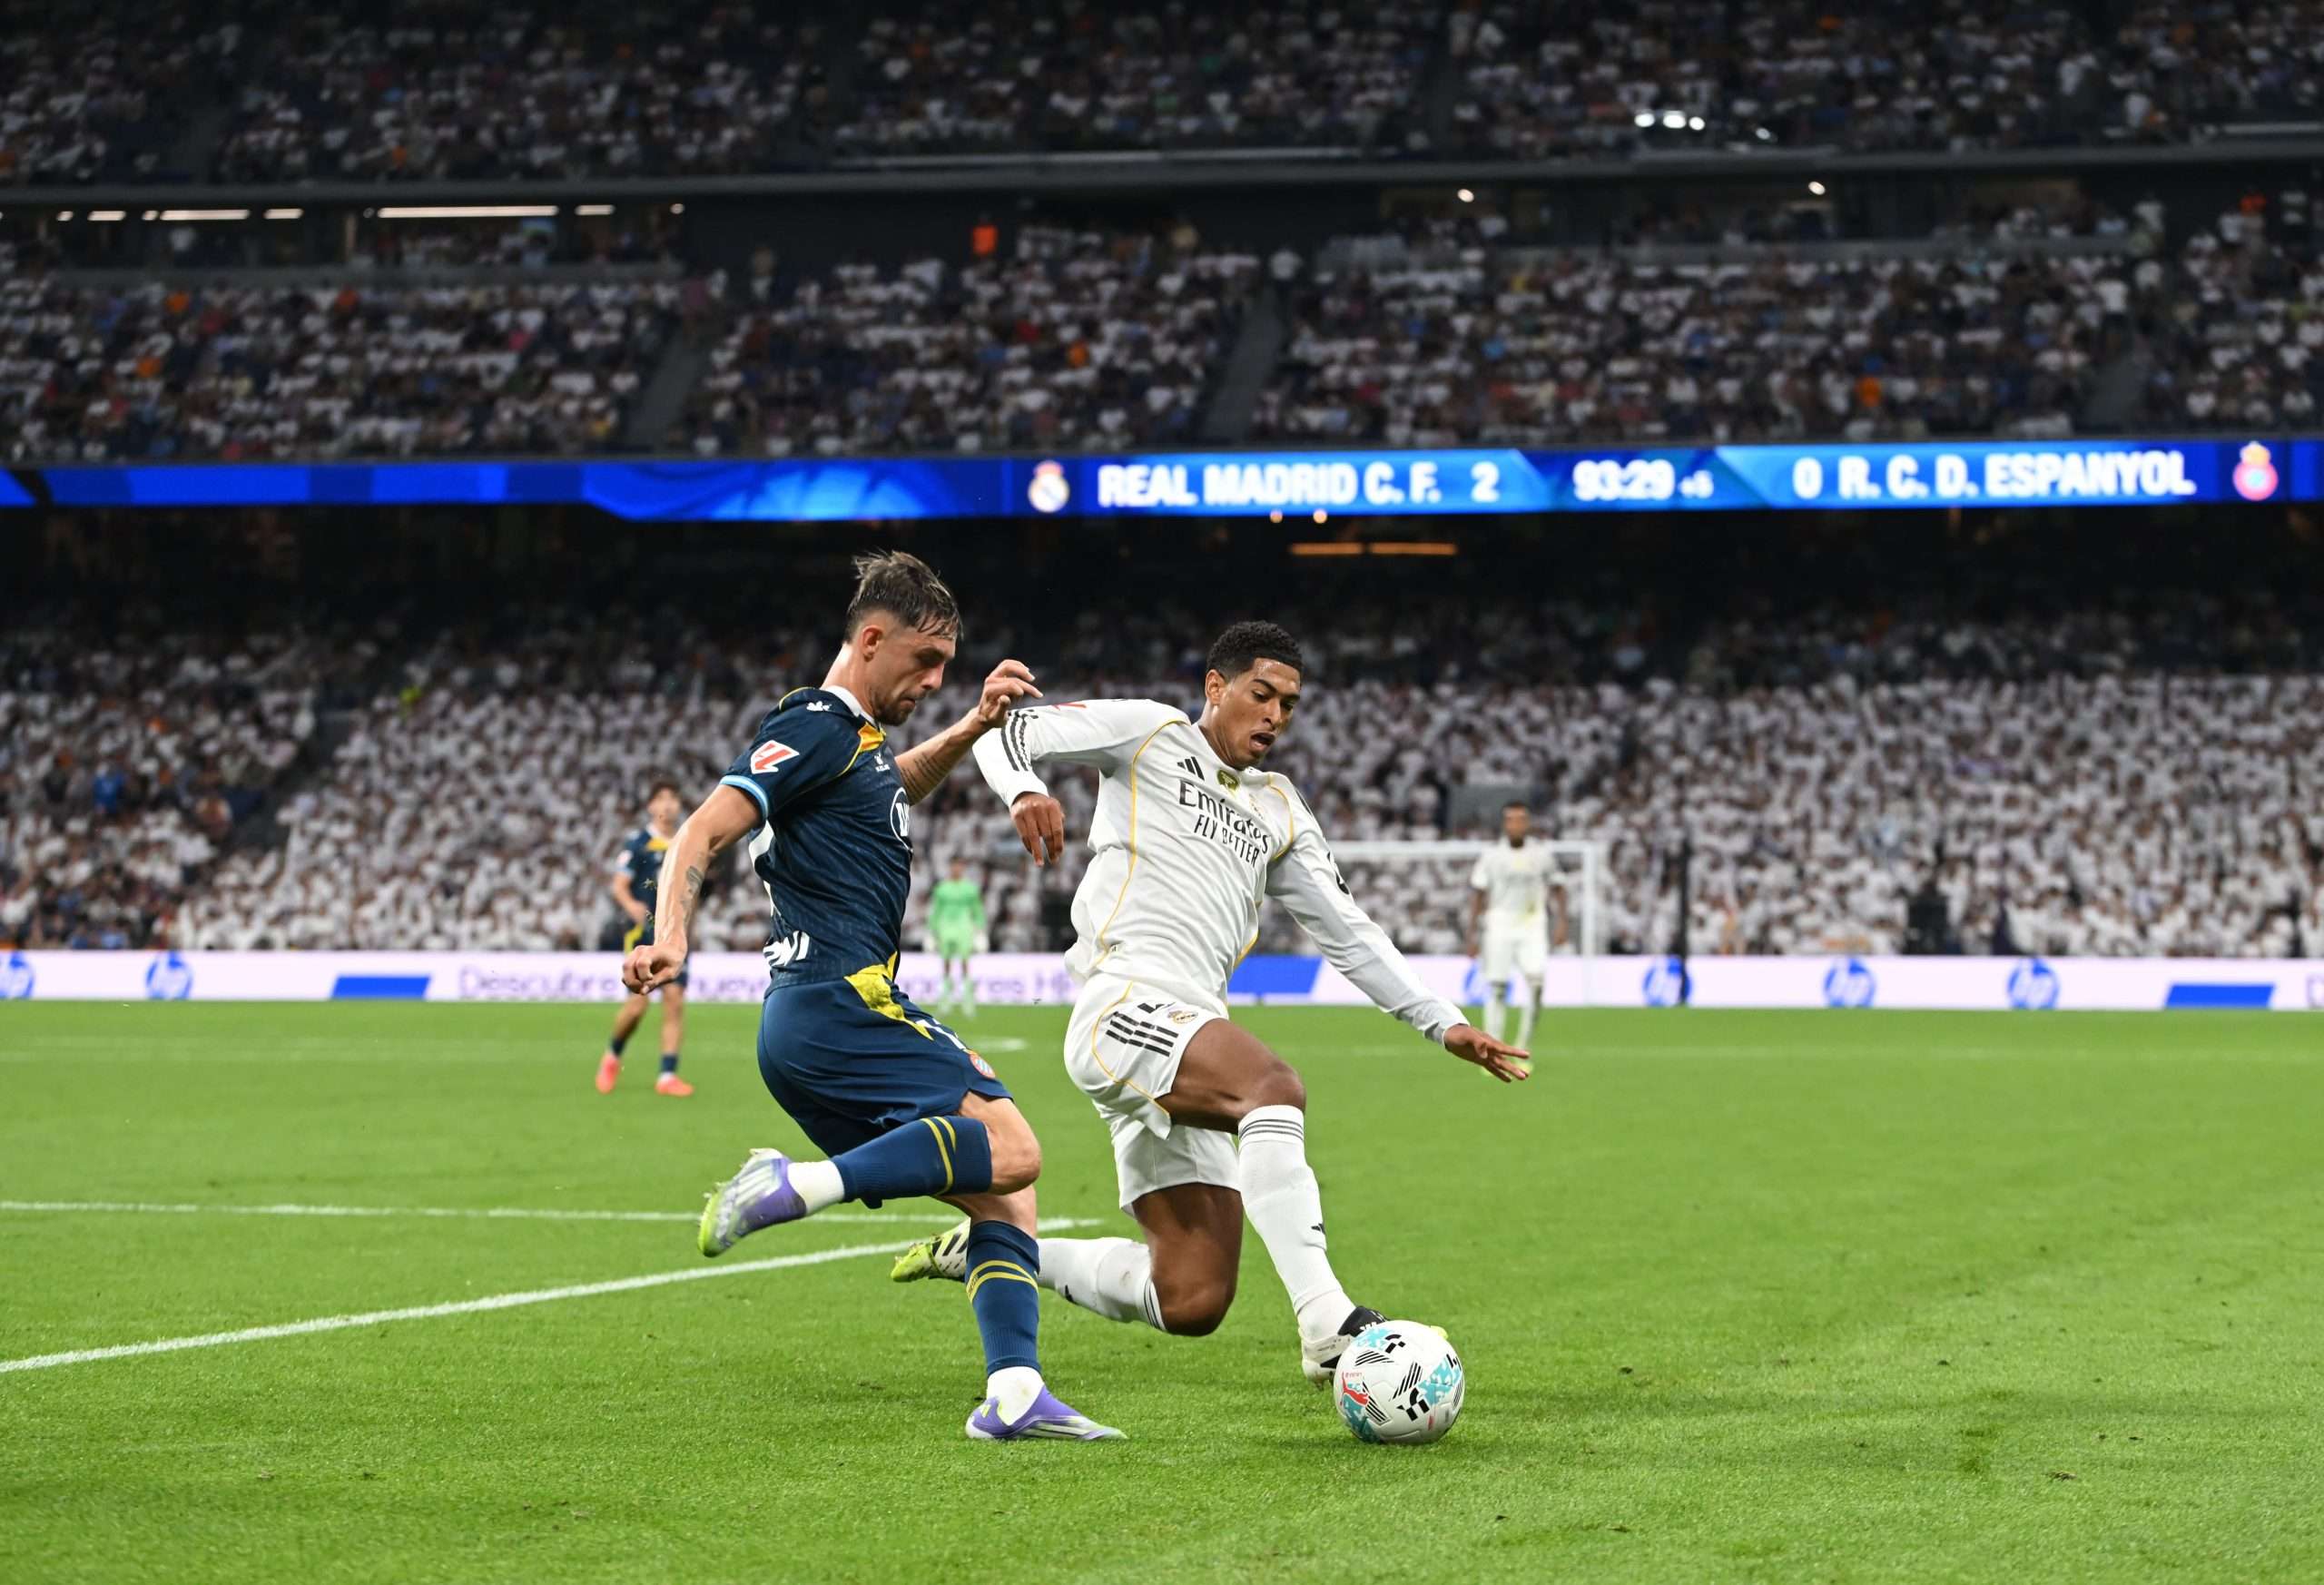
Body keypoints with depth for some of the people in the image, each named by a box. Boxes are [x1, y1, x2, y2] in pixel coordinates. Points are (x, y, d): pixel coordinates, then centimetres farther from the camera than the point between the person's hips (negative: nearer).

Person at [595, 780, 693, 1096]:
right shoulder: (638, 843, -4)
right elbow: (619, 885, -8)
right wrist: (631, 905, -27)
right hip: (643, 932, -4)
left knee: (675, 999, -7)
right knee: (638, 1003, -9)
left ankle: (667, 1076, -5)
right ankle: (612, 1056, 19)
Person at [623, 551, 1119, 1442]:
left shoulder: (857, 739, 24)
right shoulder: (817, 729, -5)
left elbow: (899, 787, 49)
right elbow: (702, 834, -15)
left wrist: (977, 724, 33)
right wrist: (671, 936, -31)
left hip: (809, 1031, 10)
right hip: (838, 1006, -10)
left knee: (1003, 1201, 5)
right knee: (1009, 1151, -21)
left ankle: (1013, 1392, -7)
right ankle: (790, 1189, -27)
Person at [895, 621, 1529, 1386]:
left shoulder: (1279, 809, 28)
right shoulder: (1150, 733, 11)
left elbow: (1348, 932, 27)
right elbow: (1010, 731, 1)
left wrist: (1444, 1023, 17)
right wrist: (1025, 789, -23)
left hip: (1185, 1043, 7)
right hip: (1124, 1003, -7)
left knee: (1193, 1302, -2)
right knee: (1276, 1087, -36)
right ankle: (1325, 1322, -46)